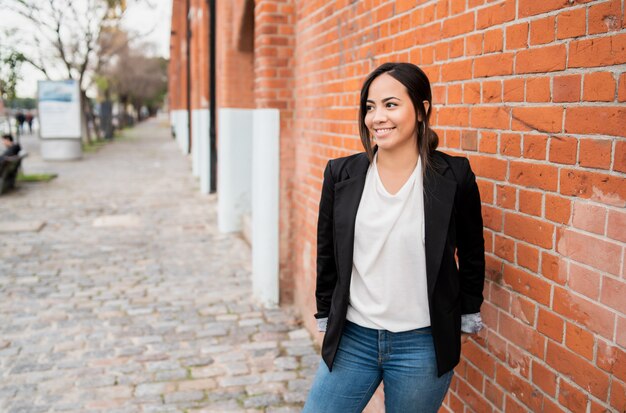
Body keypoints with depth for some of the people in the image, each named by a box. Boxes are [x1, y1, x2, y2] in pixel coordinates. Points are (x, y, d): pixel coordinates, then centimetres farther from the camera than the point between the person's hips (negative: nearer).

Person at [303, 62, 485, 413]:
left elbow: (472, 253, 5)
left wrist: (468, 317, 11)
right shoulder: (341, 174, -4)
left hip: (422, 345, -2)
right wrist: (326, 316, 12)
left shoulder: (455, 176, -9)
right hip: (351, 338, 2)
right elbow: (327, 254, 7)